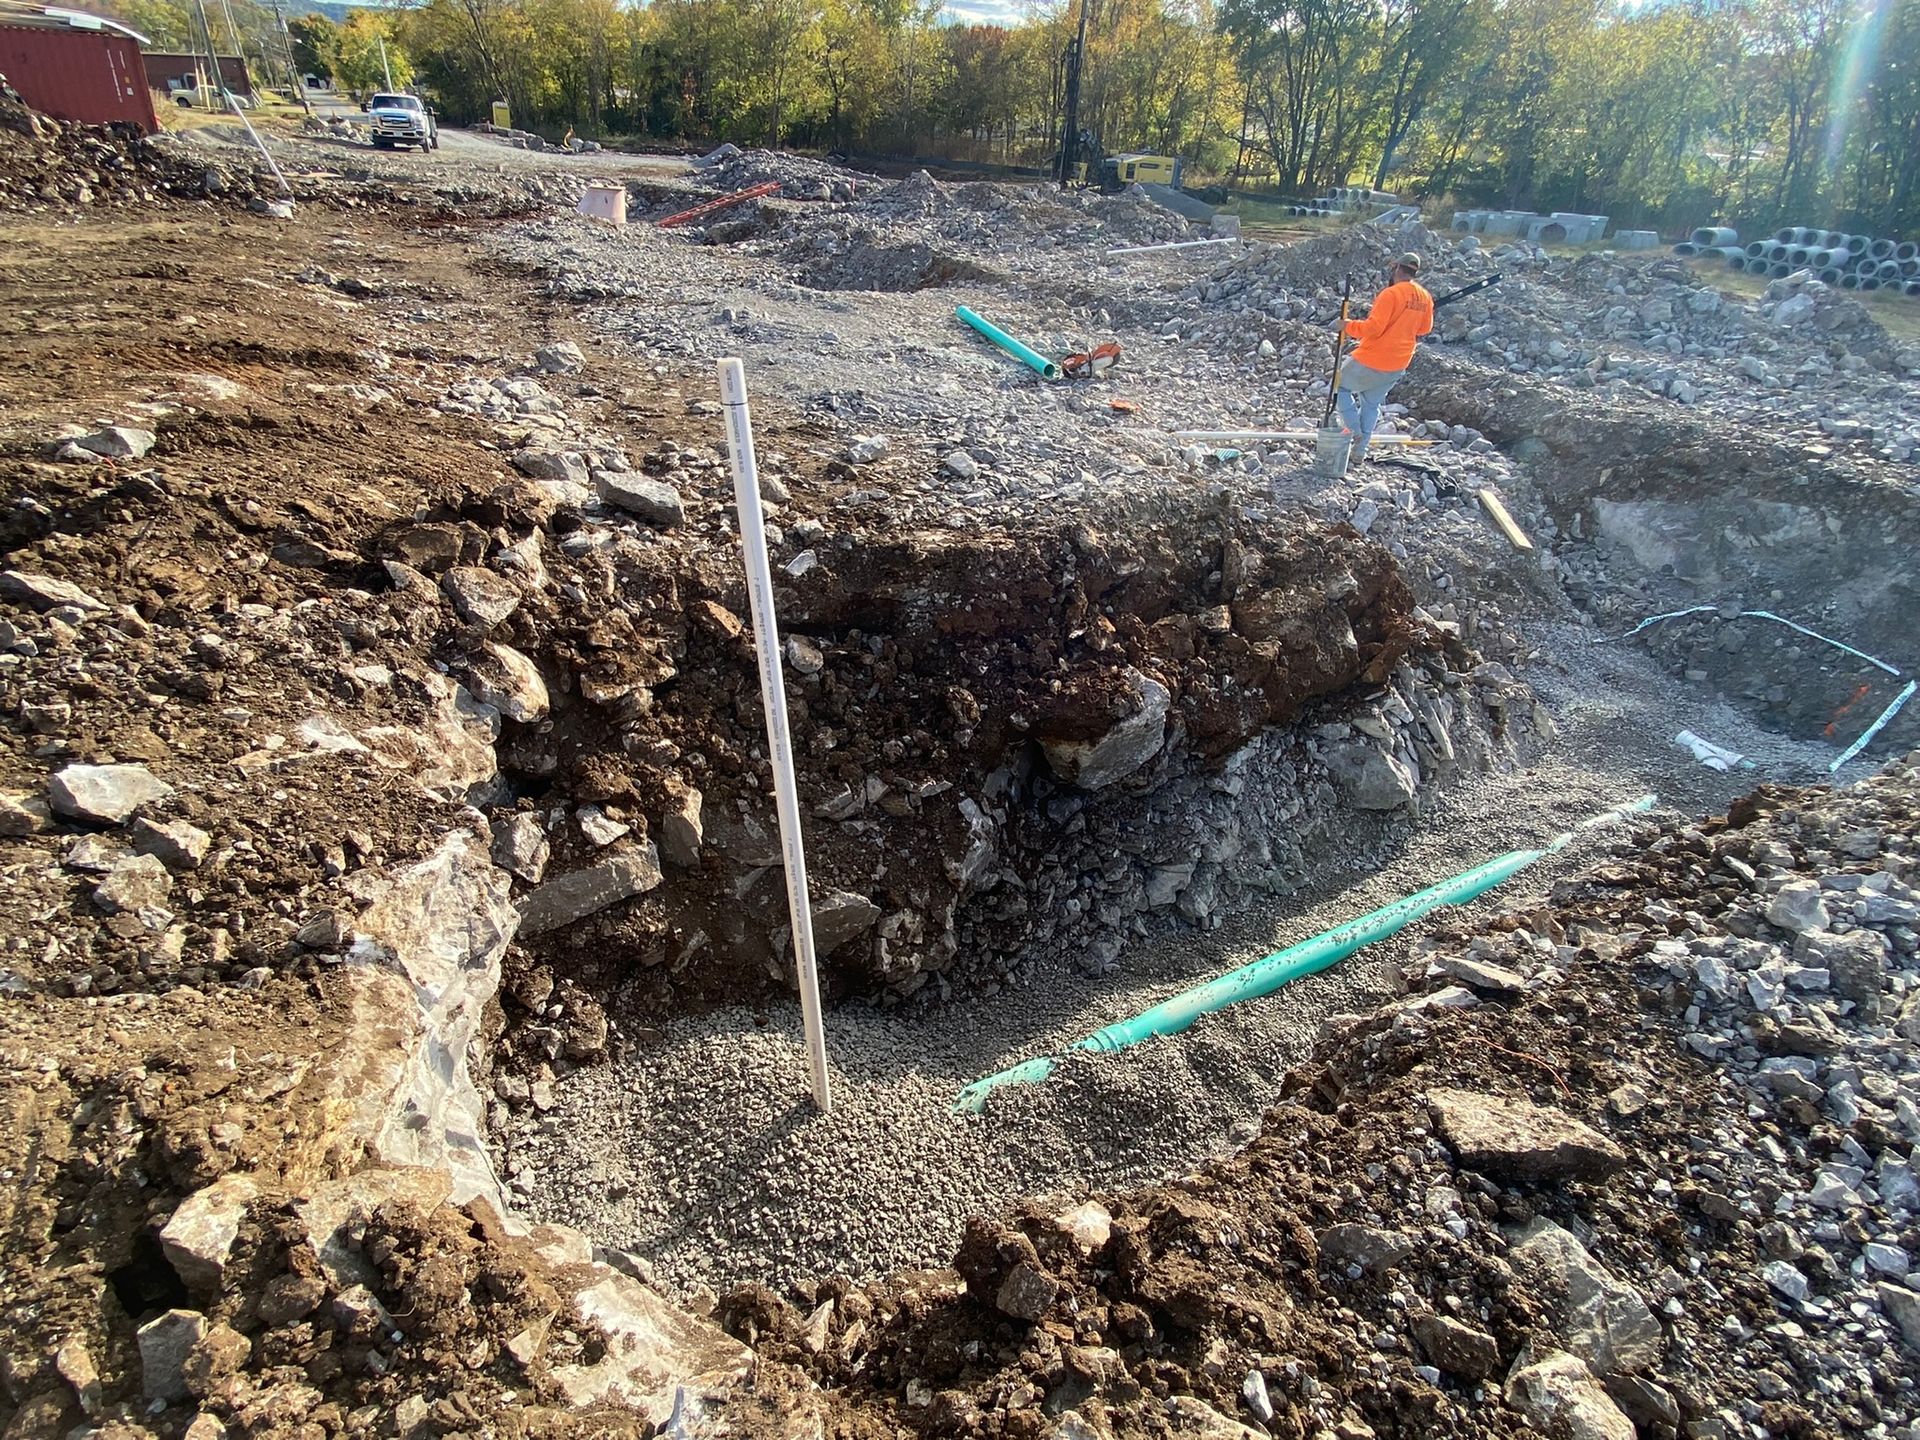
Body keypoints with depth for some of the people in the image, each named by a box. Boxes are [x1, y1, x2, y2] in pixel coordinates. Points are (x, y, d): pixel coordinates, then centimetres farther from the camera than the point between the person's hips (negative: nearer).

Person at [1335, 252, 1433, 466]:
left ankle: (1355, 430, 5)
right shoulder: (1425, 298, 4)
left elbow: (1373, 328, -26)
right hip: (1398, 367, 7)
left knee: (1341, 386, 16)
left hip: (1370, 361, -7)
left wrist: (1349, 326, -13)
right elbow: (1425, 329, 17)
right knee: (1371, 405, 21)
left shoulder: (1391, 294, -19)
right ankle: (1359, 453, 23)